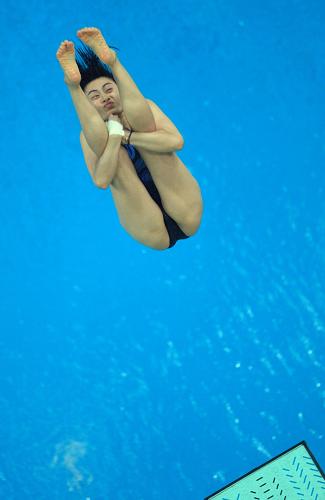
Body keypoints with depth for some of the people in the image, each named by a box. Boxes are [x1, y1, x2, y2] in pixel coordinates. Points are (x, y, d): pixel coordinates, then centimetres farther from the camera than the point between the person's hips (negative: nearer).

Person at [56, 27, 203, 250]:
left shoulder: (146, 108, 9)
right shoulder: (89, 136, 7)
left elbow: (176, 141, -14)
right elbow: (101, 181, -16)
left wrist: (125, 136, -15)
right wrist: (115, 134, -16)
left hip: (186, 217, 0)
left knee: (143, 123, -15)